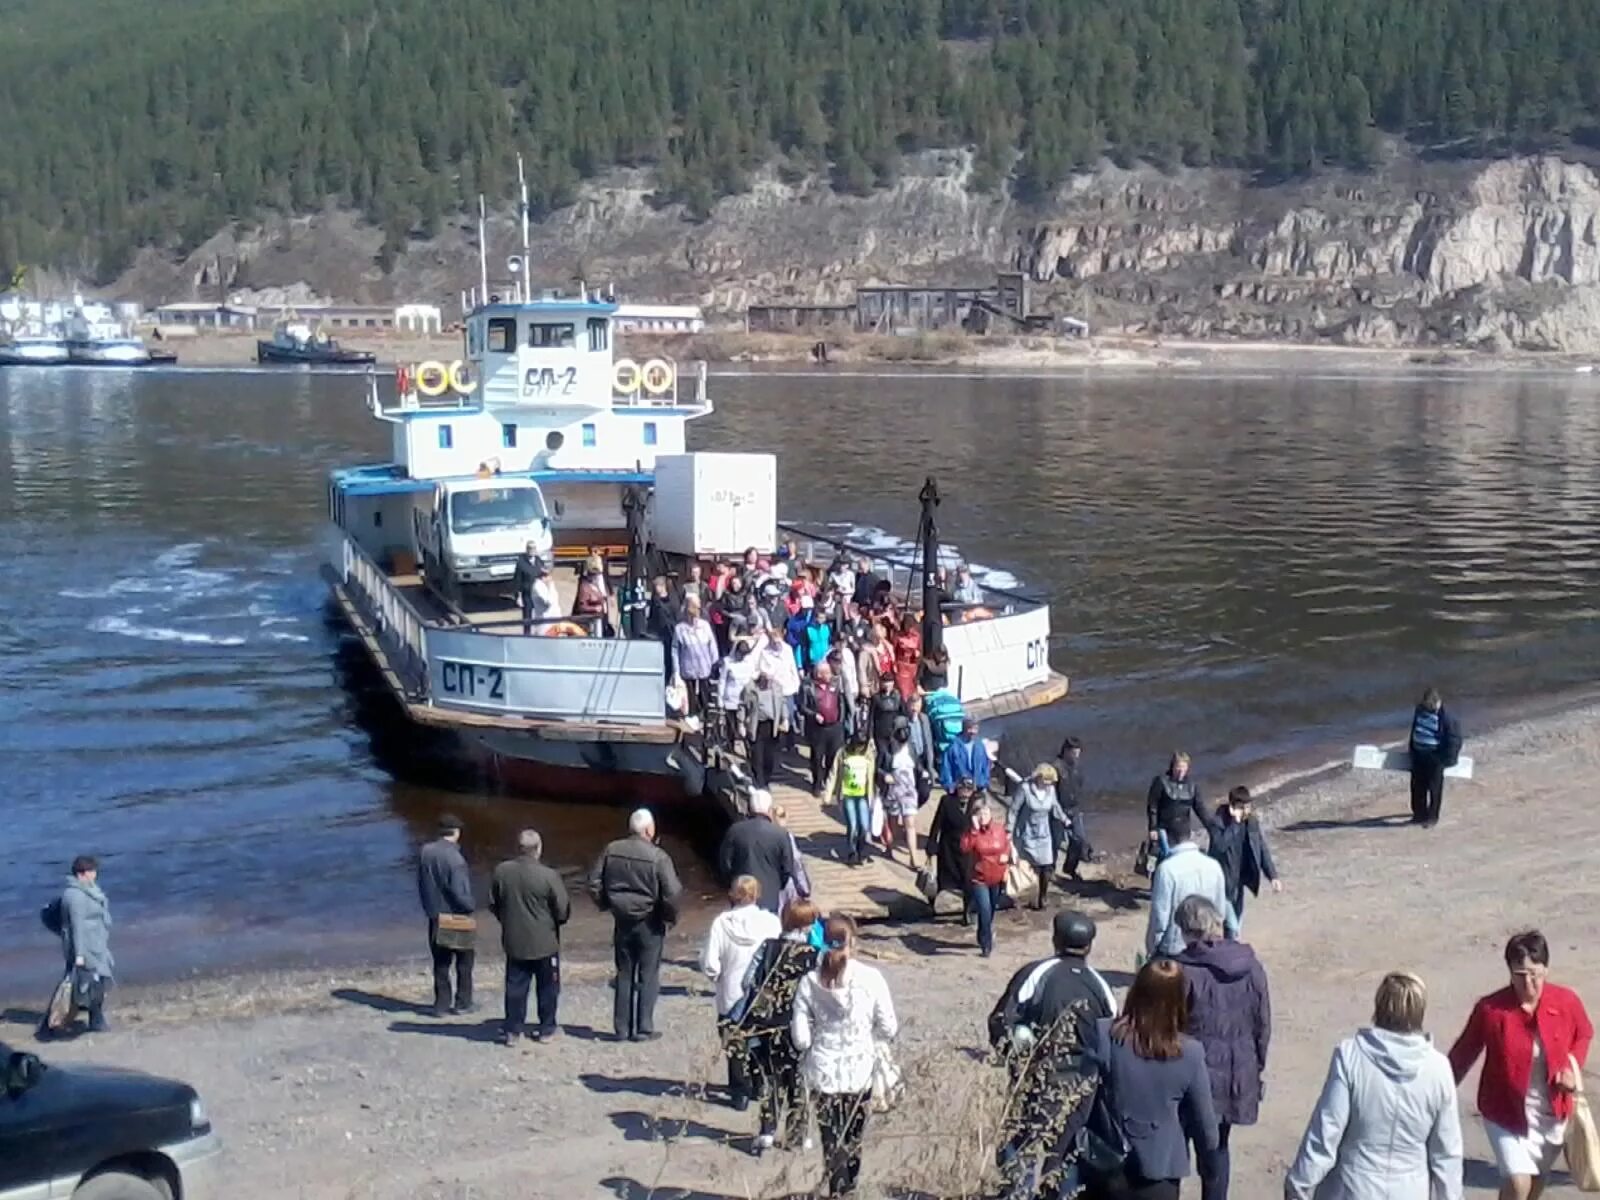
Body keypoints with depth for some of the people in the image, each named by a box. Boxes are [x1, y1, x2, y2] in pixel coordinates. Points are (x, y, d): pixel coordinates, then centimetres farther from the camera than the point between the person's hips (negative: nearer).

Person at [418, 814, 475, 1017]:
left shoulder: (425, 852, -4)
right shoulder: (455, 858, -23)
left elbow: (420, 883, 5)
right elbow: (460, 892, -22)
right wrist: (471, 906, -3)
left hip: (435, 916, 5)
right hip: (456, 917, -5)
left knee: (441, 962, 15)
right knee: (464, 960, 12)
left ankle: (442, 1003, 17)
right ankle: (462, 1002, 15)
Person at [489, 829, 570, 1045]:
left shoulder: (500, 872, -7)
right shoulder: (548, 876, -20)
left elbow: (493, 904, 4)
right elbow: (563, 910, -14)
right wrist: (554, 921, 8)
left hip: (514, 941, 3)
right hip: (544, 942, -3)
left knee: (515, 986, 12)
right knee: (547, 987, 12)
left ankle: (512, 1029, 13)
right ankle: (546, 1029, 20)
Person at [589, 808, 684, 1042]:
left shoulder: (611, 851, -2)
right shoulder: (658, 857, -17)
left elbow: (594, 883, 4)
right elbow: (671, 893, -19)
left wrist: (607, 905, 16)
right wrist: (670, 916, -2)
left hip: (622, 921, 4)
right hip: (649, 924, -4)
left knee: (624, 975, 14)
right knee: (648, 976, 6)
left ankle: (622, 1028, 17)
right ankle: (644, 1029, 7)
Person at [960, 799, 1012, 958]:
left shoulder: (999, 829, -4)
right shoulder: (972, 832, -12)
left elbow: (1007, 844, 13)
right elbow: (965, 848, -29)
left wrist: (1006, 855, -8)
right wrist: (974, 829, -31)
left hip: (997, 879, 4)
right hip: (978, 879, -4)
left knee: (991, 911, 20)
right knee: (985, 911, -15)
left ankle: (986, 938, 45)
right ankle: (986, 944, 2)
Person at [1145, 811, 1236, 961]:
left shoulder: (1167, 868, -22)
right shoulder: (1213, 866, -7)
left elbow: (1159, 914, -17)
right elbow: (1221, 910, 2)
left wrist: (1152, 946, -3)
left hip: (1173, 949, -4)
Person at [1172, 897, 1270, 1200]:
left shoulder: (1183, 971, -18)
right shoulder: (1251, 966, -2)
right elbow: (1263, 1025, 5)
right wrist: (1256, 1067, 17)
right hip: (1237, 1076, 5)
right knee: (1217, 1148, 18)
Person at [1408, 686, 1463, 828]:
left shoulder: (1445, 718, -18)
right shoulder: (1420, 710, 1)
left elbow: (1453, 738, -10)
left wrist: (1446, 757, -10)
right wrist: (1412, 750, 16)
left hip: (1435, 757, -6)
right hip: (1419, 754, 6)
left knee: (1434, 787, 1)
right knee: (1417, 785, 10)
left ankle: (1432, 817, 9)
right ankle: (1419, 813, 23)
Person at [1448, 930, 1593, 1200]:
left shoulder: (1567, 1002, -14)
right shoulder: (1490, 1009, -21)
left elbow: (1584, 1035, 7)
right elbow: (1464, 1053, -8)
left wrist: (1573, 1065, -11)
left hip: (1552, 1114, 3)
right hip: (1505, 1112, -3)